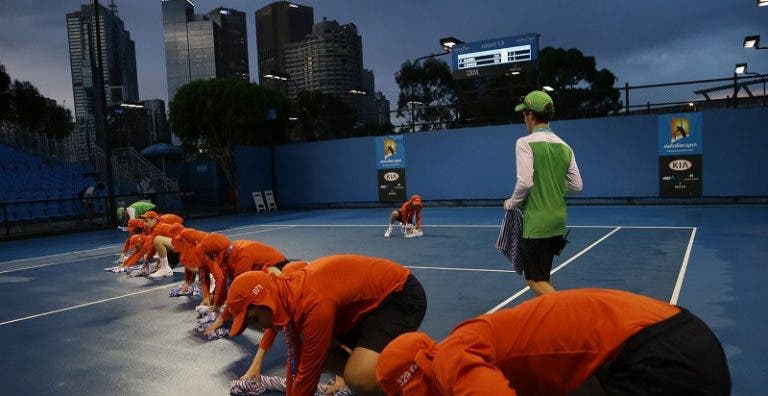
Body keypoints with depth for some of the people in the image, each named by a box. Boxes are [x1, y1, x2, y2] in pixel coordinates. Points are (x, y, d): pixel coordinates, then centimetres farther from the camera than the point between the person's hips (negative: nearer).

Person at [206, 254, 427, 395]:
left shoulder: (314, 304, -31)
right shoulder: (290, 298, -2)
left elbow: (308, 373, -21)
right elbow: (295, 361, 9)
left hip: (400, 295, -9)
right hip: (367, 295, 9)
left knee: (359, 378, -27)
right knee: (317, 348, 11)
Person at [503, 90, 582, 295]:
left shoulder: (525, 143, -11)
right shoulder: (564, 147, 7)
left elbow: (525, 182, -19)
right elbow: (576, 185, 7)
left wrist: (511, 204, -3)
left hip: (536, 222, -7)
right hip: (558, 222, 7)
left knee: (535, 279, 2)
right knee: (544, 275, 21)